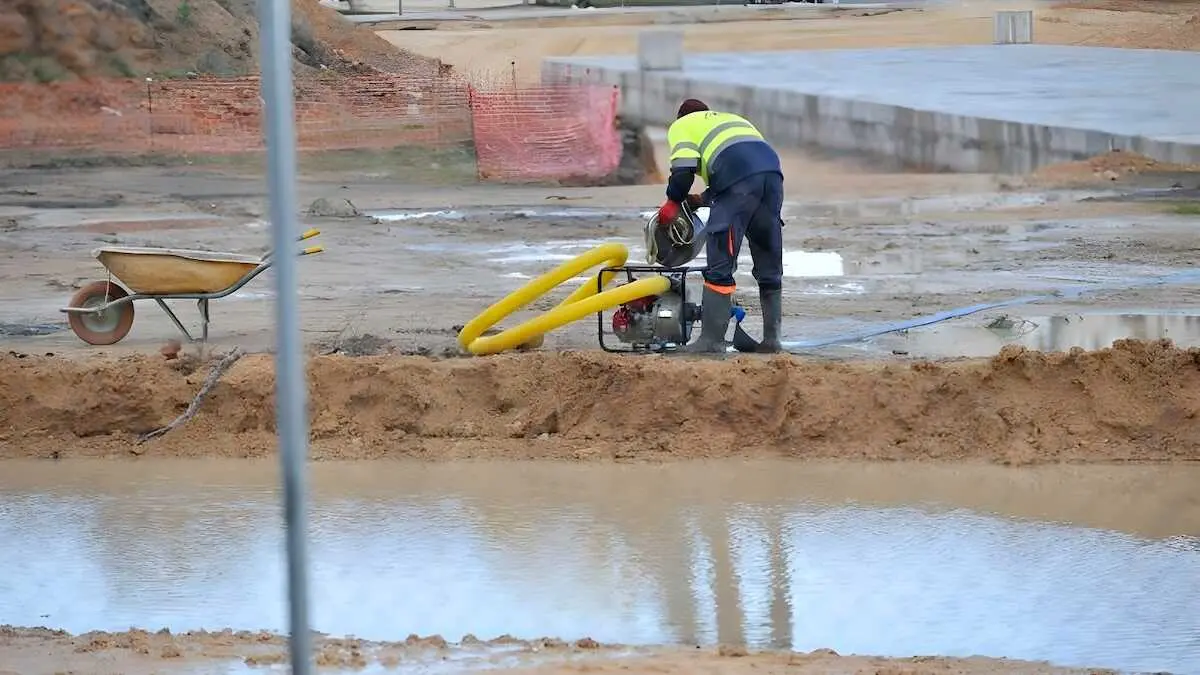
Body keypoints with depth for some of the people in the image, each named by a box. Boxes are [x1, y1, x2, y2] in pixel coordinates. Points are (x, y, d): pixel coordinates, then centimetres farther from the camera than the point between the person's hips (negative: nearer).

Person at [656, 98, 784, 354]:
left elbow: (683, 169, 3)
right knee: (770, 270, 13)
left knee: (720, 265, -4)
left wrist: (673, 201, 18)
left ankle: (712, 340, -9)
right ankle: (771, 340, 13)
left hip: (740, 179, -6)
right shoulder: (734, 120, 41)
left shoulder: (681, 126, 22)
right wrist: (704, 199, 33)